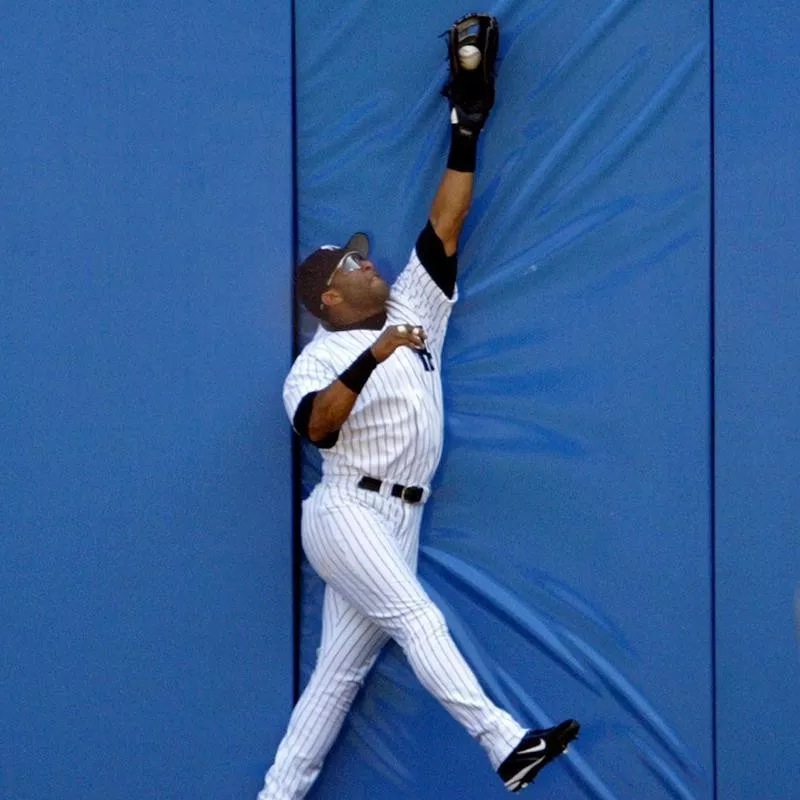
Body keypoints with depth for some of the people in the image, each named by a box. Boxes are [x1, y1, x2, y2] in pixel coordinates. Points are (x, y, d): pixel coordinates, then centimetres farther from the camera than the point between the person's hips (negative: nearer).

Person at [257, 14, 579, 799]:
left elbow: (442, 229, 11)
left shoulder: (410, 313, 16)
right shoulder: (320, 358, 0)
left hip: (396, 522, 7)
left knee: (339, 669, 5)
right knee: (416, 618, -21)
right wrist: (370, 360, -24)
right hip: (346, 513, -7)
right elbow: (314, 425, -19)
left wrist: (467, 127, 7)